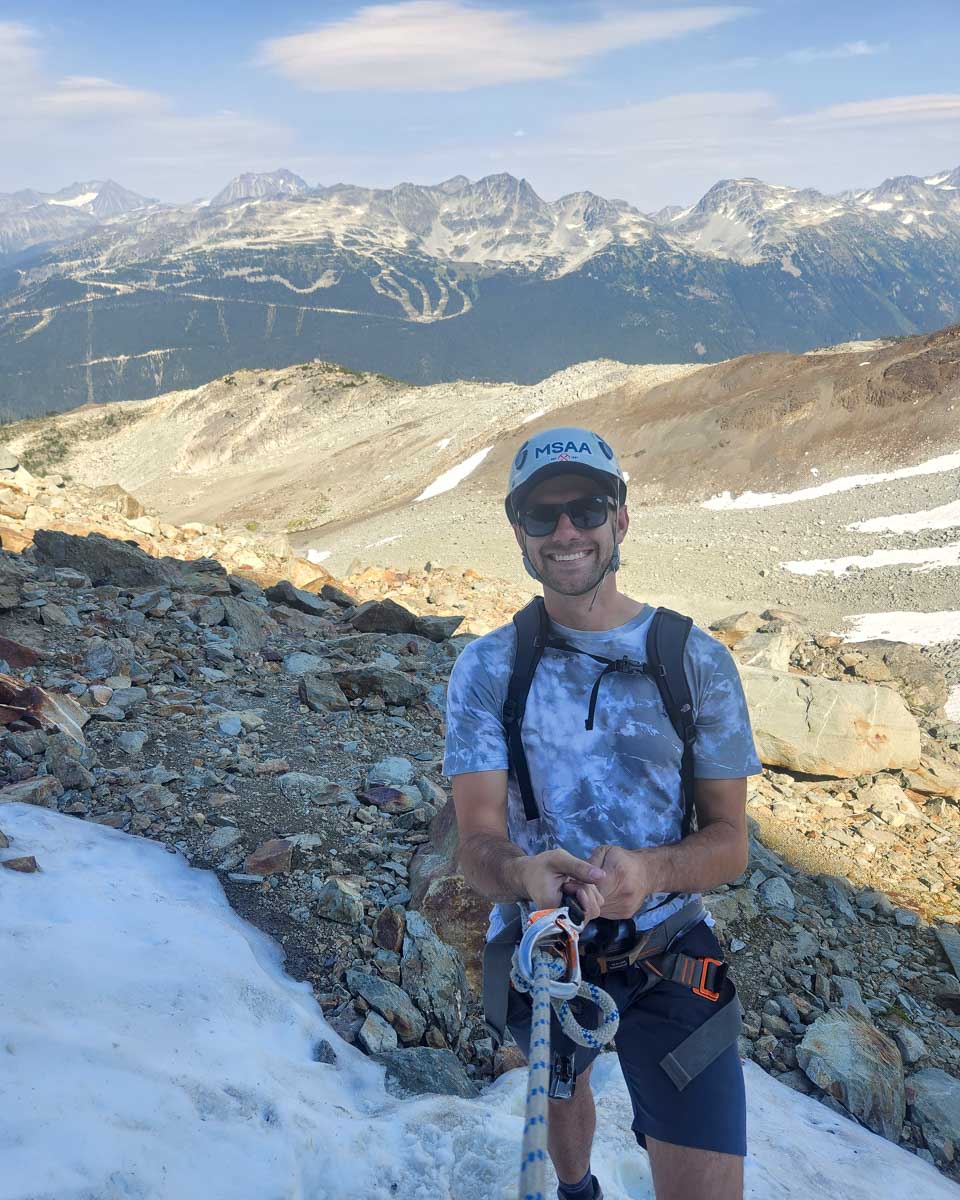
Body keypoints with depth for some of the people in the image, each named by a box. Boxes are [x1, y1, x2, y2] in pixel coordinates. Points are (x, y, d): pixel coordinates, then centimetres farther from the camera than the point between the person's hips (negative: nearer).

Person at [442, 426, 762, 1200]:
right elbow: (478, 838, -13)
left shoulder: (697, 660, -9)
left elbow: (729, 840, -8)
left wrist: (647, 869, -31)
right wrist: (523, 871, -38)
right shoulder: (488, 667, -8)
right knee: (560, 1093, 28)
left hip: (669, 955, -1)